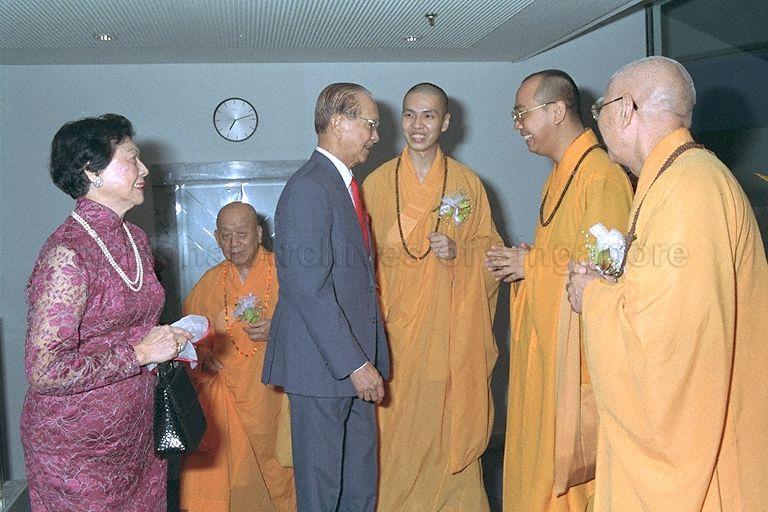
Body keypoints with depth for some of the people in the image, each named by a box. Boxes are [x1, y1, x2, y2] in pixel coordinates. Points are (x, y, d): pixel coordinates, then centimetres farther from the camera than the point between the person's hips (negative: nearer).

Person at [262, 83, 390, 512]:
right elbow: (310, 291, -21)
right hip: (323, 363, -9)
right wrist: (355, 364, -19)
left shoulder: (344, 185, 15)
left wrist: (367, 357, 13)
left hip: (354, 357, 9)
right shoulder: (308, 189, -16)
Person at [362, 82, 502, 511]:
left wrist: (459, 253, -12)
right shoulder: (377, 182, 5)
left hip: (452, 327, 0)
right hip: (396, 326, 0)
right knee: (397, 425, 2)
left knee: (451, 423, 3)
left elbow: (490, 249, 9)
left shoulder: (467, 182, 5)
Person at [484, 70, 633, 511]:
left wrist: (532, 264, -13)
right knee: (535, 448, 16)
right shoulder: (560, 175, 15)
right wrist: (523, 260, 4)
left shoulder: (602, 176, -17)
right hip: (543, 339, 9)